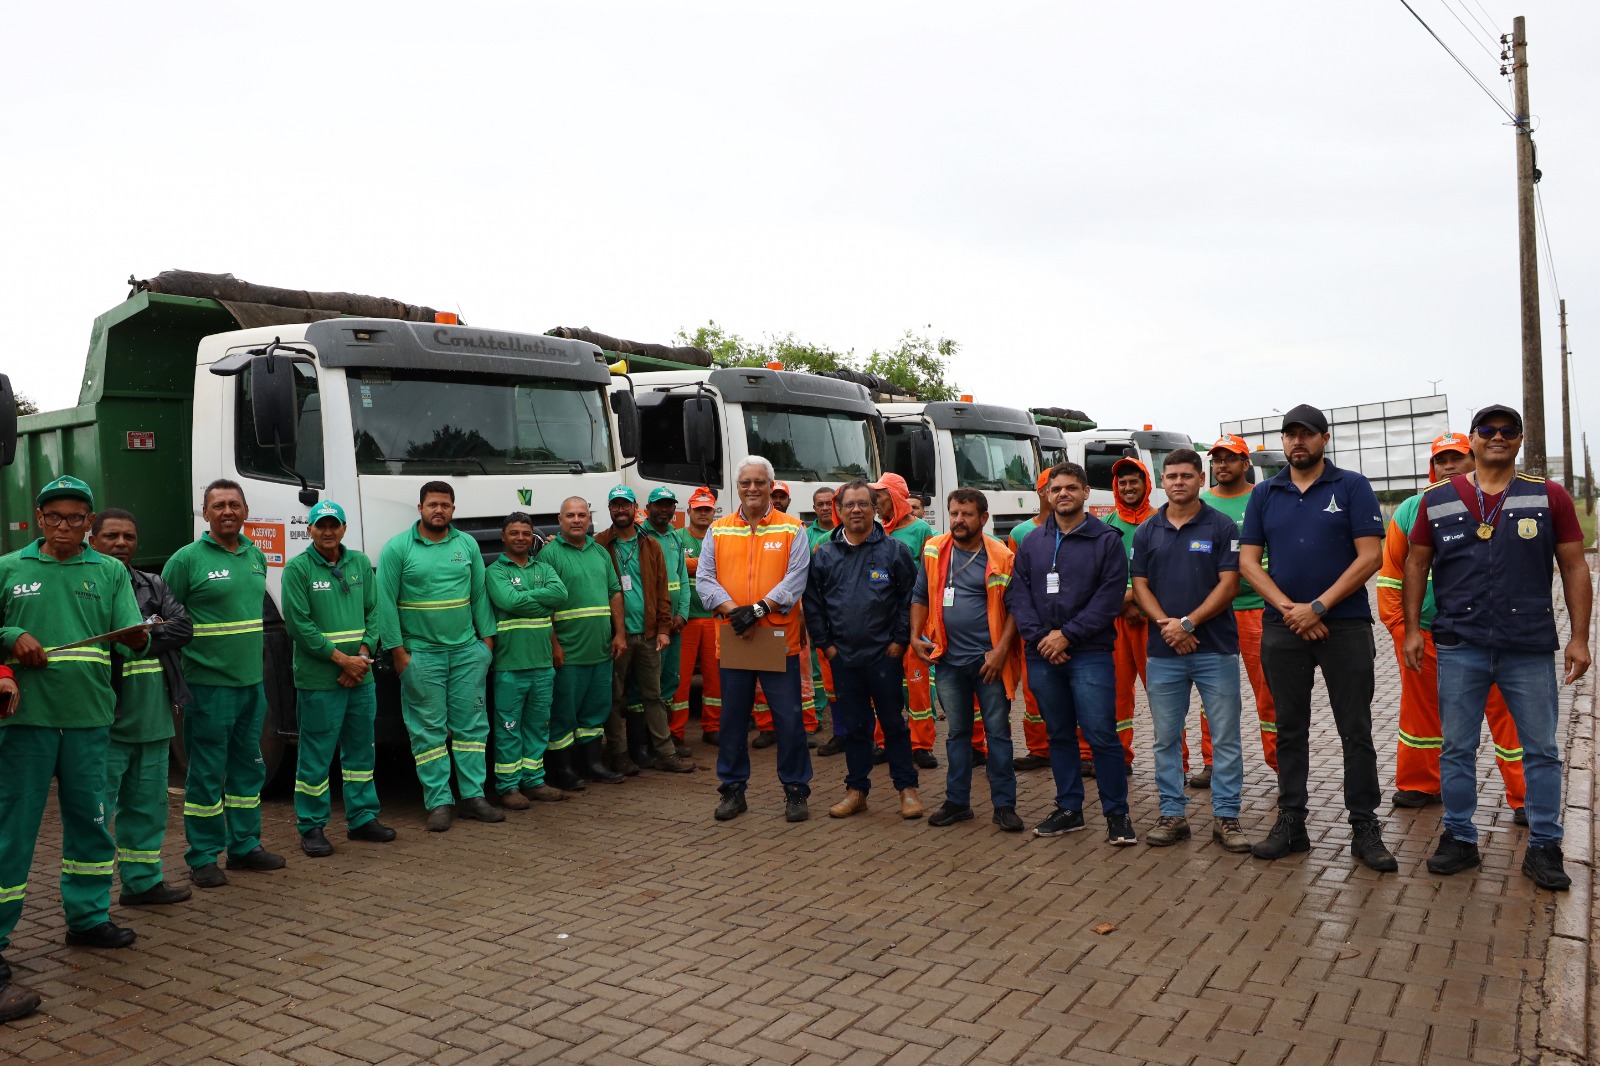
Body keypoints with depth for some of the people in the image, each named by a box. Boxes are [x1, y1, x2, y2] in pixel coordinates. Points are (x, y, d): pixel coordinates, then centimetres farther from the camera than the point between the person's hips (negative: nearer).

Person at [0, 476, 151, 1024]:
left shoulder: (110, 572, 9)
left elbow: (135, 638, 0)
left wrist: (138, 635, -22)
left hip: (88, 717, 2)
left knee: (90, 820, 12)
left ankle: (87, 916, 27)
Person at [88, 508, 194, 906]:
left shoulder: (154, 586, 14)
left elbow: (183, 627, 2)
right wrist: (153, 631, -17)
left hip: (153, 718, 6)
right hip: (106, 719, -6)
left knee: (147, 804, 15)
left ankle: (142, 881, 28)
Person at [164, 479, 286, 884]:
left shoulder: (256, 557, 11)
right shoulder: (187, 559, -7)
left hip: (252, 683, 6)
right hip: (208, 684, -6)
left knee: (248, 767, 14)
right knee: (206, 774, 1)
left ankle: (244, 846, 25)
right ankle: (202, 857, 11)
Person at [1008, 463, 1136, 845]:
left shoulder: (1107, 540, 0)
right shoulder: (1032, 542, 12)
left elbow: (1109, 597, -8)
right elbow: (1017, 594, 6)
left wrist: (1067, 635, -13)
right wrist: (1039, 636, -8)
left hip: (1089, 654, -4)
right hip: (1041, 656, 4)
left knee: (1101, 735, -6)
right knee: (1059, 735, 12)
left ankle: (1117, 813, 6)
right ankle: (1069, 809, 23)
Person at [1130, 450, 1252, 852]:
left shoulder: (1222, 526, 0)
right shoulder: (1147, 531, 8)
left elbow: (1229, 584, -6)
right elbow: (1140, 586, 5)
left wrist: (1188, 623, -15)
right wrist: (1165, 624, -12)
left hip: (1215, 648, -2)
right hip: (1163, 652, 2)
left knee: (1225, 738, 2)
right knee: (1166, 738, 8)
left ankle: (1226, 816, 12)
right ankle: (1172, 814, 18)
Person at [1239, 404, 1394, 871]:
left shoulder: (1352, 487, 0)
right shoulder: (1265, 494, 8)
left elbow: (1370, 556, -7)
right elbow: (1248, 561, 4)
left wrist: (1318, 607, -14)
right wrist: (1290, 610, -9)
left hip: (1345, 625, -3)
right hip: (1283, 628, 3)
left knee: (1356, 731, 2)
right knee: (1289, 729, 9)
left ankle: (1365, 828, 12)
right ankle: (1290, 823, 18)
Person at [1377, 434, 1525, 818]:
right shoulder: (1411, 510, 5)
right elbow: (1390, 573, 7)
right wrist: (1397, 625, 2)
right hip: (1424, 632, 2)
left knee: (1505, 710, 0)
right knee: (1421, 710, 13)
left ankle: (1523, 797, 12)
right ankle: (1420, 785, 30)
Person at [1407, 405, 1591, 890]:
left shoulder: (1550, 497, 2)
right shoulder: (1438, 500, 3)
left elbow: (1574, 568, 3)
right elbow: (1416, 565, 8)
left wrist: (1579, 638, -2)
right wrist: (1412, 629, 2)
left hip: (1531, 649, 0)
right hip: (1460, 648, 1)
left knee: (1542, 749, 7)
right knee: (1457, 748, 8)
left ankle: (1544, 847, 20)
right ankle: (1460, 840, 21)